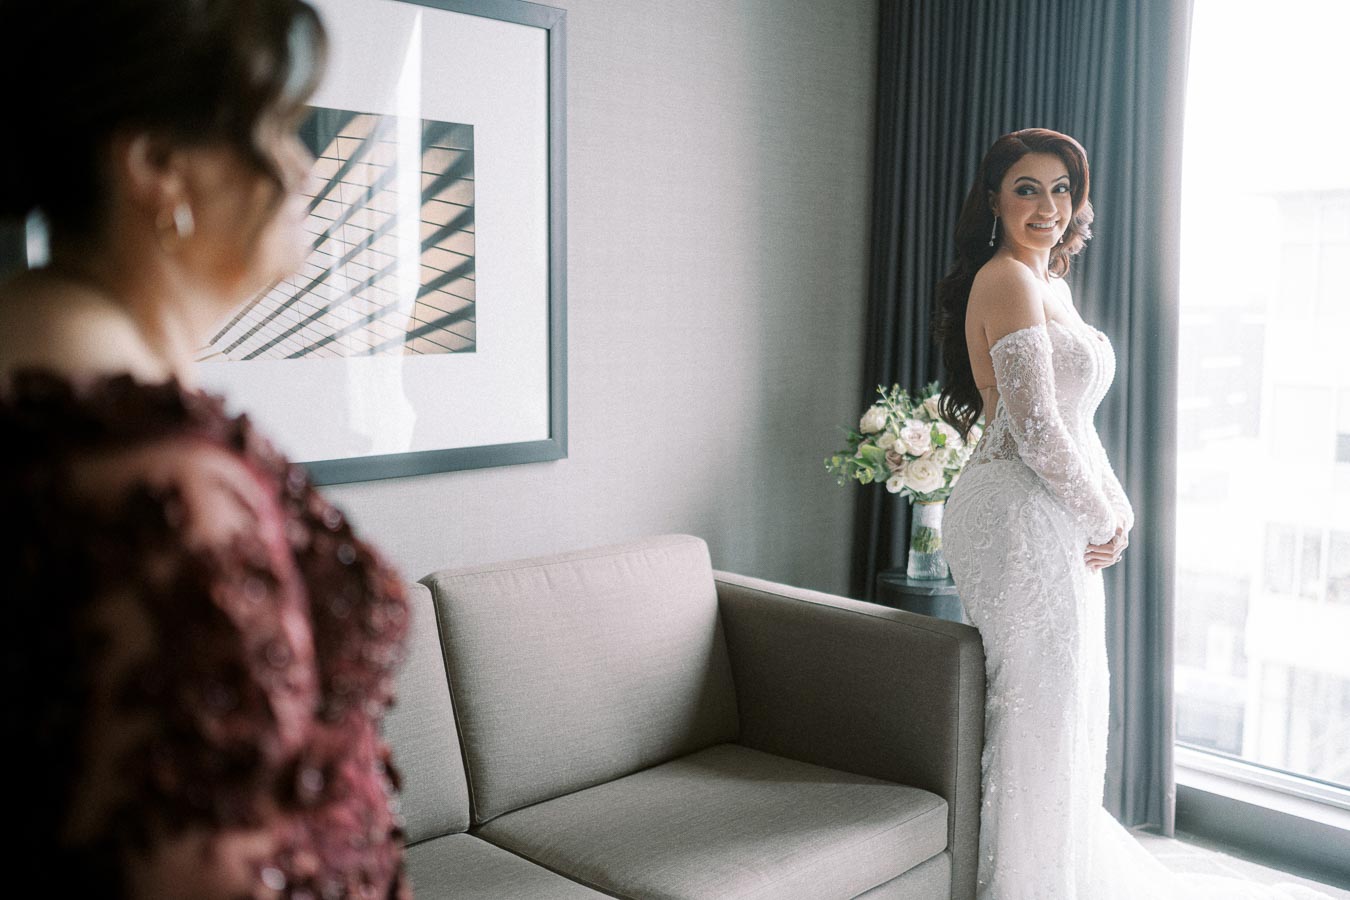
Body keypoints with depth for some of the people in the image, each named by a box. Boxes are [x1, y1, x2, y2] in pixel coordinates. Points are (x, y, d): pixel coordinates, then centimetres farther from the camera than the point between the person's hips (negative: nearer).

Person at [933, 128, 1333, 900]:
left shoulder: (1051, 285, 18)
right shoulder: (1006, 278, -12)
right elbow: (1033, 424, -19)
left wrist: (1117, 508, 6)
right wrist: (1102, 516, -8)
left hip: (1057, 518, 10)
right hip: (1021, 517, -10)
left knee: (1062, 712, 18)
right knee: (1038, 713, -1)